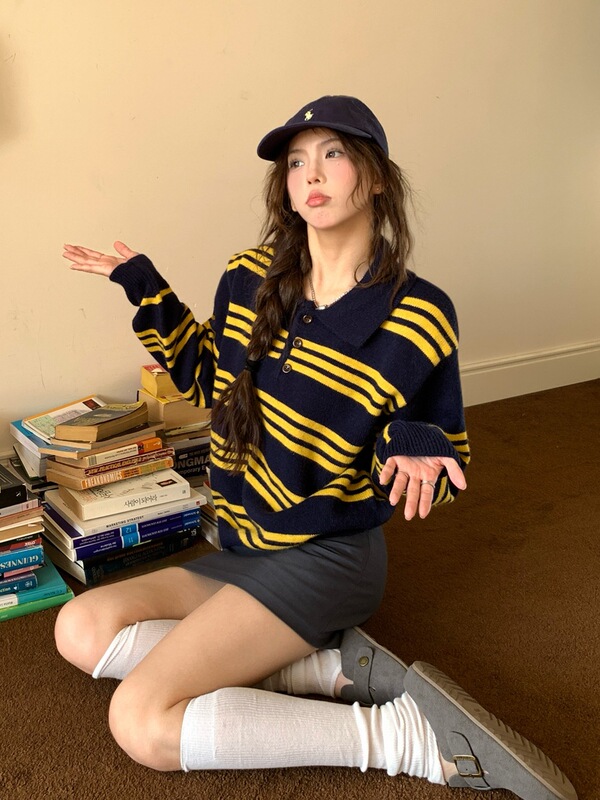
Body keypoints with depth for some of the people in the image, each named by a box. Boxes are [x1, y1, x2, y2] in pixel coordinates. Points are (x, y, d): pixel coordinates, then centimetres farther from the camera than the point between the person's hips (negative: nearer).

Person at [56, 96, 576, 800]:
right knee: (80, 629, -8)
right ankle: (334, 668, -11)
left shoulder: (418, 318, -14)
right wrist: (145, 288, 8)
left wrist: (413, 450, -28)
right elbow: (208, 380, 16)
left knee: (141, 721, -21)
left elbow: (441, 465, -4)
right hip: (242, 549, 7)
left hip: (325, 558, -7)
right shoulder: (251, 279, 0)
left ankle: (406, 736, -11)